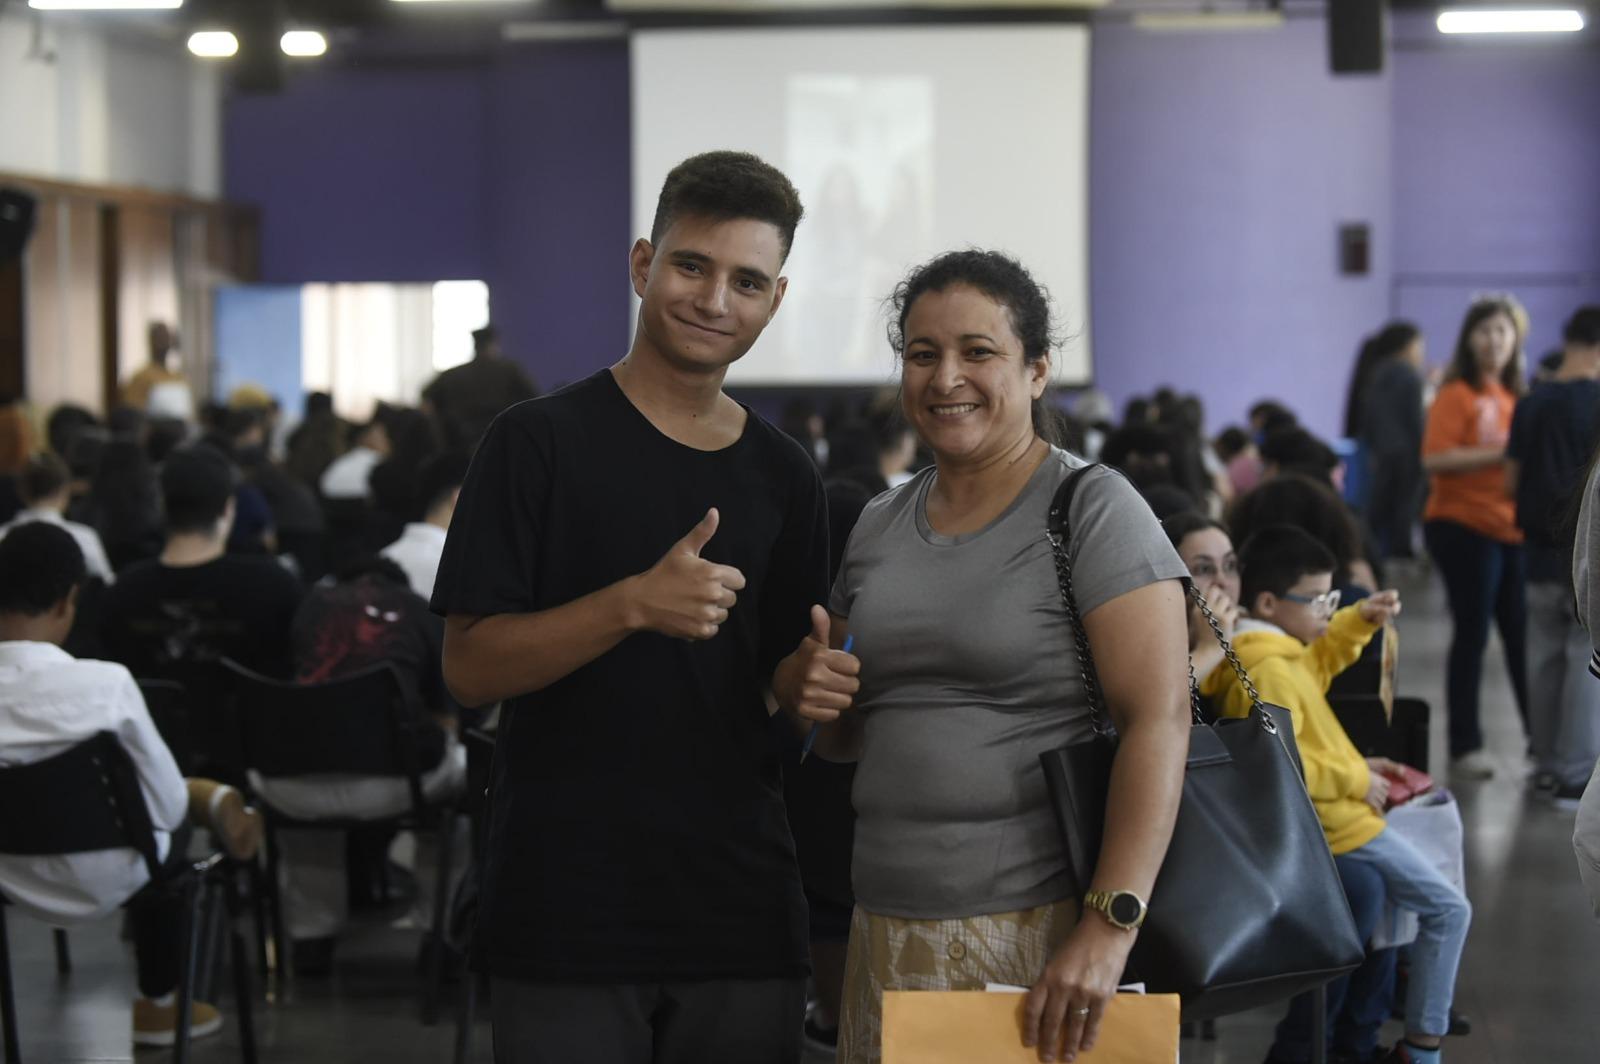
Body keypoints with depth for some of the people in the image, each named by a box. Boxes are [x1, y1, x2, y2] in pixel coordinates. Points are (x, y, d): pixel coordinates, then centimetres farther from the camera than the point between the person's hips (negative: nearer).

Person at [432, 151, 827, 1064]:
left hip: (743, 919, 4)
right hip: (565, 913, -4)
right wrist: (634, 604, -23)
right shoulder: (542, 442, -4)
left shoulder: (783, 476, 10)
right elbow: (470, 667, -10)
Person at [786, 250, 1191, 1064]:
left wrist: (1110, 927, -24)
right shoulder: (879, 527, 13)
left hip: (1043, 934, -5)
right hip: (888, 933, 5)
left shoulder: (1092, 509, -6)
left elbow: (1158, 720, -14)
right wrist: (804, 690, 0)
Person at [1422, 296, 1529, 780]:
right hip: (1464, 525, -6)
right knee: (1472, 634, -1)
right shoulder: (1458, 395, -8)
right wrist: (1501, 454, -22)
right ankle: (1465, 748, 7)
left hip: (1512, 527, 6)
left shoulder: (1514, 396, 12)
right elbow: (1435, 460, -20)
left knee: (1522, 635, 9)